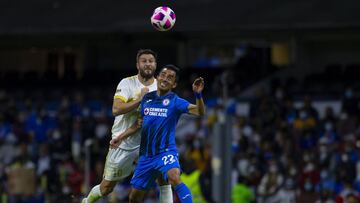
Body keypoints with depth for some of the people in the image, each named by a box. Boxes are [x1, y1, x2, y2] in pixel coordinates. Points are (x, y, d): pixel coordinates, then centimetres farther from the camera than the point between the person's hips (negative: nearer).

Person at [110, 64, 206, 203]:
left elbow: (199, 112, -21)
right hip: (146, 154, 5)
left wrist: (198, 95, -37)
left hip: (166, 151, -5)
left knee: (174, 177, -36)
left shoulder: (175, 101, -7)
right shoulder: (147, 98, 8)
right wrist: (121, 137, 16)